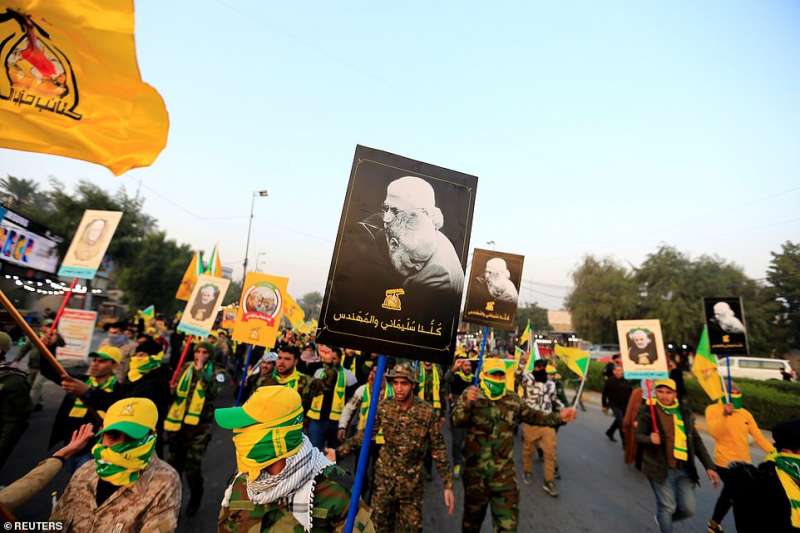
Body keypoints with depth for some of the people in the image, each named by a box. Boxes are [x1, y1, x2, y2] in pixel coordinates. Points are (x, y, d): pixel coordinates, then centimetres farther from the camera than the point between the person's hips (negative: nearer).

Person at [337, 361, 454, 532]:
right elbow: (364, 434, -1)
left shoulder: (427, 412, -17)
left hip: (412, 482, -2)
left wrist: (448, 485, -11)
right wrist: (339, 451, -5)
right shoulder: (383, 408, -10)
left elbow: (438, 449, -10)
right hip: (384, 477, 2)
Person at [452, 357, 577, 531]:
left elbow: (532, 416, 12)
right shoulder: (471, 394, -12)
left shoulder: (513, 399, 0)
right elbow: (456, 421, -22)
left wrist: (559, 417, -1)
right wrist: (467, 404, -43)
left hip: (504, 471, 2)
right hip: (475, 469, -2)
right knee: (473, 513, 19)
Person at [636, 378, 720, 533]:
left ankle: (662, 518, 38)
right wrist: (649, 439, -28)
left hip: (684, 470, 5)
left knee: (688, 509, 8)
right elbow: (638, 436, -7)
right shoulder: (648, 411, -9)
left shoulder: (685, 413, 5)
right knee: (668, 507, 3)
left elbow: (696, 441, 11)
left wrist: (709, 467, 6)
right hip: (660, 468, -4)